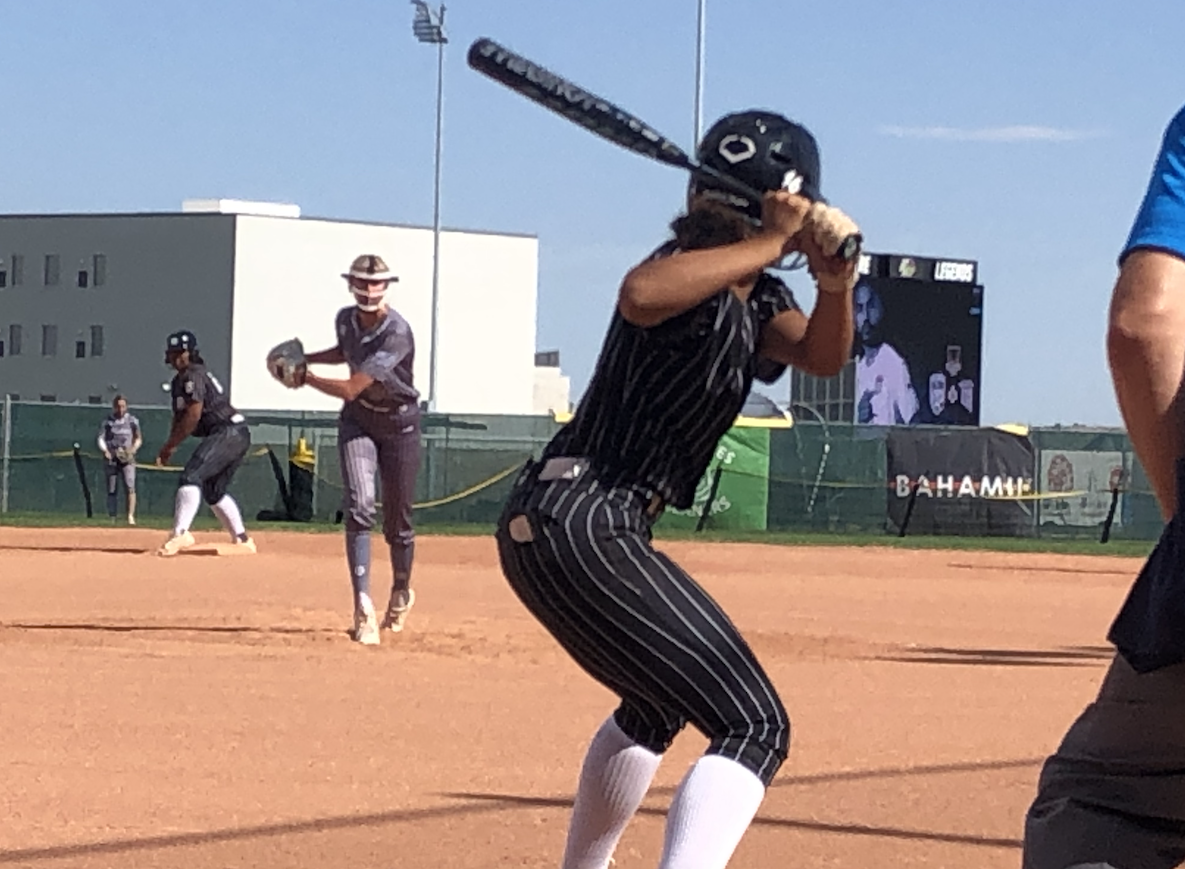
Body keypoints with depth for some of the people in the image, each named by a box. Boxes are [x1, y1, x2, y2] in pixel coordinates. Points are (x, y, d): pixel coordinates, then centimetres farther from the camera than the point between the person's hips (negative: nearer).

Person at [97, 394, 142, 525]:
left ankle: (131, 516, -23)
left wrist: (133, 448, -9)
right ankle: (112, 518, 12)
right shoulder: (107, 421, 5)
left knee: (130, 487, -16)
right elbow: (101, 439, 2)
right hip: (111, 457, 1)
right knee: (111, 489, 5)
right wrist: (105, 451, -16)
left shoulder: (132, 421, 5)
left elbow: (138, 439, 11)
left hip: (127, 458, -1)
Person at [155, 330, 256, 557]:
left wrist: (170, 445, -14)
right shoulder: (180, 381, 21)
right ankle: (242, 540, 27)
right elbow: (179, 418, 20)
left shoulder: (193, 376, -11)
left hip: (227, 433, -11)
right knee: (214, 491, 22)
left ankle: (181, 533, -37)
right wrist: (171, 446, 4)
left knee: (191, 476, -24)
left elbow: (193, 415, -19)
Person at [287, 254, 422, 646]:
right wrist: (306, 357, 5)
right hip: (358, 422, 4)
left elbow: (349, 389, -29)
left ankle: (401, 593, 35)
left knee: (398, 522, 6)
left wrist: (304, 377, -18)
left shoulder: (397, 334, -27)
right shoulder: (345, 319, -5)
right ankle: (363, 607, -23)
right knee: (359, 505, -17)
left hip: (399, 425, -4)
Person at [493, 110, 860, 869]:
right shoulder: (692, 269, -13)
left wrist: (836, 280, -17)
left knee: (658, 704, 34)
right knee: (756, 727, -15)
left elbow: (822, 356, 3)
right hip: (585, 527, -11)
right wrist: (769, 246, -29)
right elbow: (640, 295, -37)